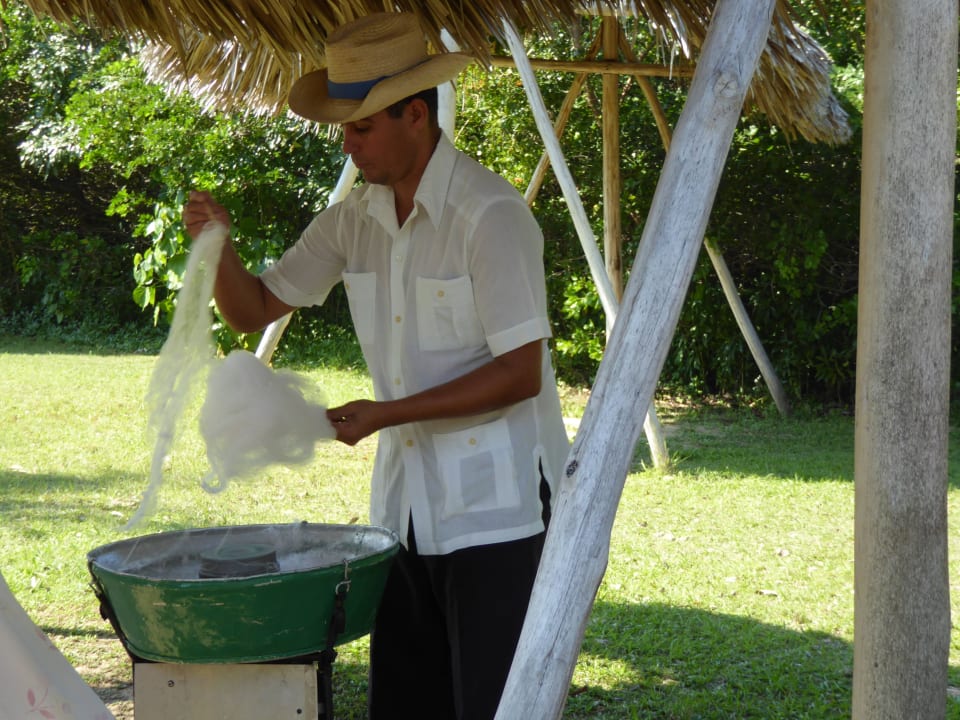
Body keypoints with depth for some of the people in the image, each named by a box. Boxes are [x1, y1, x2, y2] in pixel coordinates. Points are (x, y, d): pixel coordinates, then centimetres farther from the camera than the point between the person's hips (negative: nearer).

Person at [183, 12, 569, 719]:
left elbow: (521, 372, -19)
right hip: (406, 497, 7)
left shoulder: (489, 214, -16)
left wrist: (388, 414, -21)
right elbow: (255, 308, 13)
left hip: (497, 502, -7)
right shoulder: (355, 218, 6)